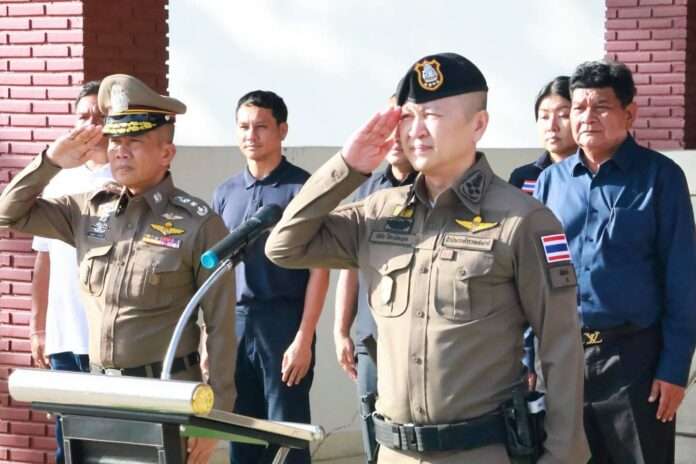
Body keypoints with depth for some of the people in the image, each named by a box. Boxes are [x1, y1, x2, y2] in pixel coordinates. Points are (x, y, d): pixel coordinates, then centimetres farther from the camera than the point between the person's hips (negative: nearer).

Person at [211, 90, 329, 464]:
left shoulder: (303, 189, -5)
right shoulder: (225, 193, 10)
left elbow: (318, 269, -7)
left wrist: (304, 339, -13)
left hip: (283, 322, -5)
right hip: (233, 324, 5)